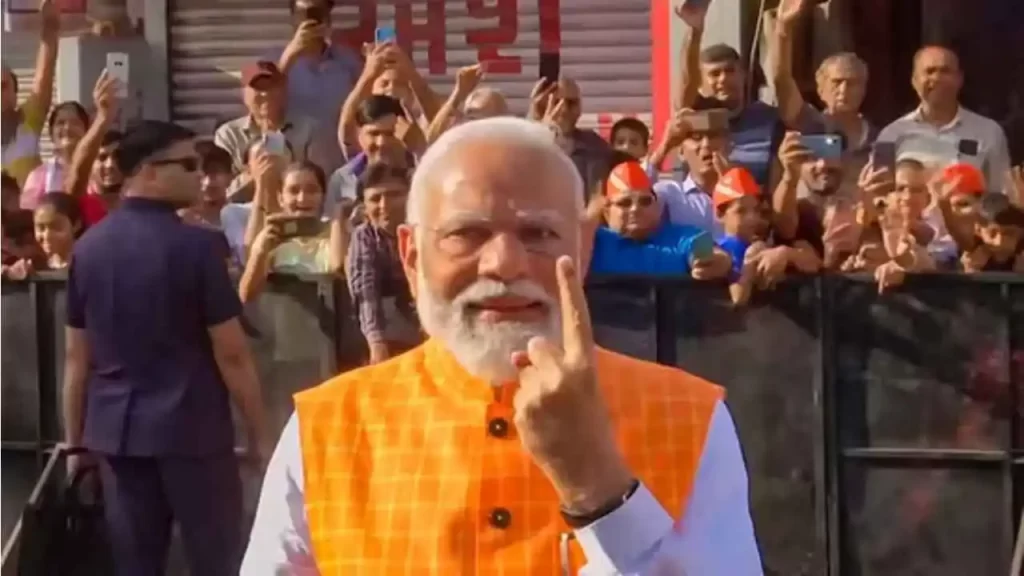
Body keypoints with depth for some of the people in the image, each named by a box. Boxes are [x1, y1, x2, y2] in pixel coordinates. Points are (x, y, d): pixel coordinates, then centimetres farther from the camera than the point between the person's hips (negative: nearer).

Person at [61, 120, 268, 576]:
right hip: (192, 429, -5)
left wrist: (75, 440, 16)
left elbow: (76, 356, 8)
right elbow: (231, 354, -11)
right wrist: (258, 433, -2)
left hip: (115, 431, 5)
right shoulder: (196, 244, -12)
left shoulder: (87, 247, 4)